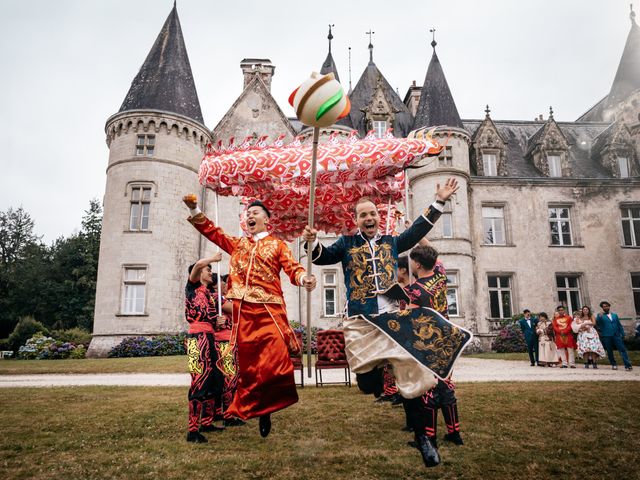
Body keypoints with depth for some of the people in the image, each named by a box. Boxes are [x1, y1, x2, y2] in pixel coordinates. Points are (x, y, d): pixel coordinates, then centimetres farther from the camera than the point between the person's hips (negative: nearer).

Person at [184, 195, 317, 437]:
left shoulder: (277, 244, 12)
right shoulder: (237, 244, 23)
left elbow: (292, 268, 1)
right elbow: (212, 231, 22)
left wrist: (304, 278, -22)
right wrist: (194, 209, 12)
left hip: (269, 309, -3)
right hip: (242, 309, 3)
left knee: (275, 357, -13)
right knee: (247, 360, 4)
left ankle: (267, 408, 3)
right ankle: (252, 408, 17)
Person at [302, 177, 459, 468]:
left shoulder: (391, 242, 18)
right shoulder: (347, 243, 14)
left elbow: (419, 229, 15)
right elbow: (323, 257, 5)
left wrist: (439, 201, 11)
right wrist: (313, 242, -16)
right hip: (360, 324, -1)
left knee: (412, 376, -2)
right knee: (367, 384, 1)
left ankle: (421, 437, 13)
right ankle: (376, 370, 38)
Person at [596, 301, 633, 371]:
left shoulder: (614, 315, 17)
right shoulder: (600, 315, 6)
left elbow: (619, 325, 20)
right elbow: (597, 323, -11)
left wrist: (622, 333, 9)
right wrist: (599, 316, -29)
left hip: (616, 335, 2)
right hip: (606, 336, -2)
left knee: (622, 349, -8)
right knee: (609, 351, 3)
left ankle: (628, 365, -10)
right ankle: (614, 365, 16)